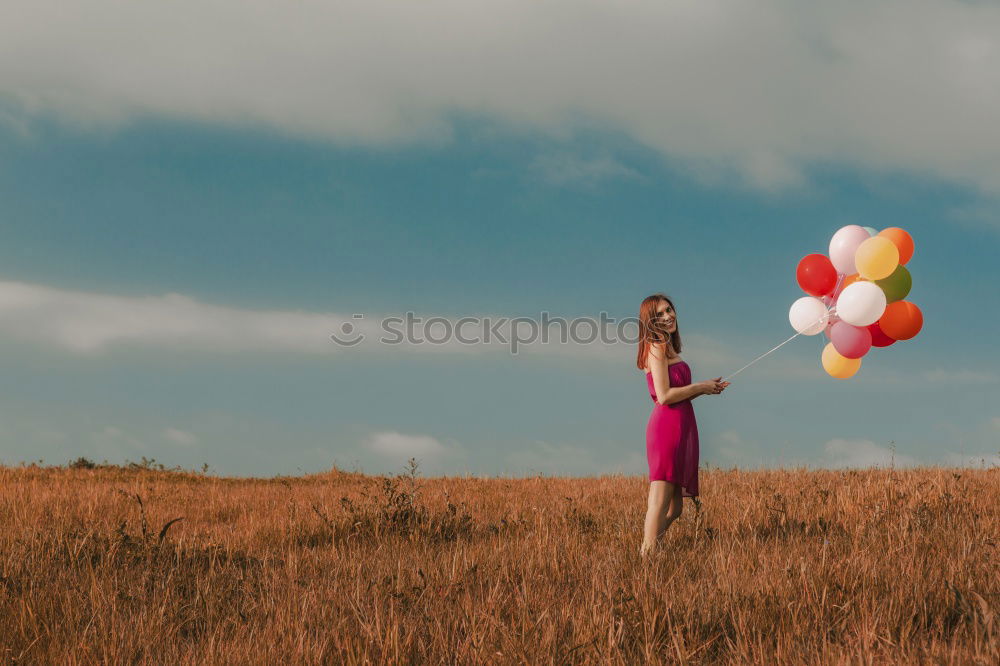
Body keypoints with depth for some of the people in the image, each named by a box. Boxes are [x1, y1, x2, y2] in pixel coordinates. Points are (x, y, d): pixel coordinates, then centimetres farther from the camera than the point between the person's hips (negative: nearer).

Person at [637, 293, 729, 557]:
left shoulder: (667, 348, 21)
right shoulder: (657, 347, -9)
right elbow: (665, 396, -17)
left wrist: (706, 388, 10)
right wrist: (701, 387, -6)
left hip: (680, 429, 10)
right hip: (667, 428, -10)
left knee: (674, 508, 11)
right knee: (660, 501, -14)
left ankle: (645, 551, 13)